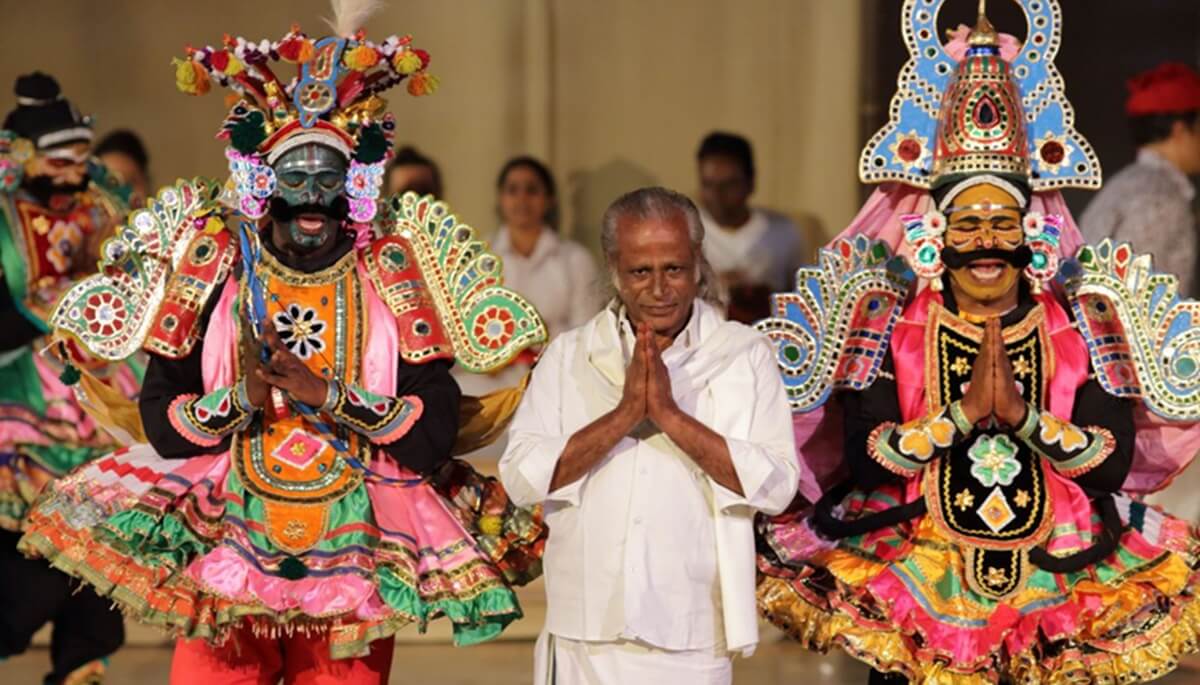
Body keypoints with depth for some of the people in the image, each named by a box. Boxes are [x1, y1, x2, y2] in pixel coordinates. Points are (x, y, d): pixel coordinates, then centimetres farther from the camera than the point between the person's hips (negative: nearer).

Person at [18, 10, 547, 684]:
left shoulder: (398, 275, -1)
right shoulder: (209, 268, 0)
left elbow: (437, 433, -9)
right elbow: (159, 425, -3)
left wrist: (331, 397, -18)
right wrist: (240, 400, -19)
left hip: (357, 569, 0)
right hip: (226, 556, 0)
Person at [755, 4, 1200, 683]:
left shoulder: (1083, 324, 4)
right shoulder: (888, 320, 1)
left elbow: (1114, 462, -5)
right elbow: (866, 457, -10)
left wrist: (1025, 416, -17)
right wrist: (963, 414, -19)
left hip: (1056, 597, 1)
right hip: (916, 592, -1)